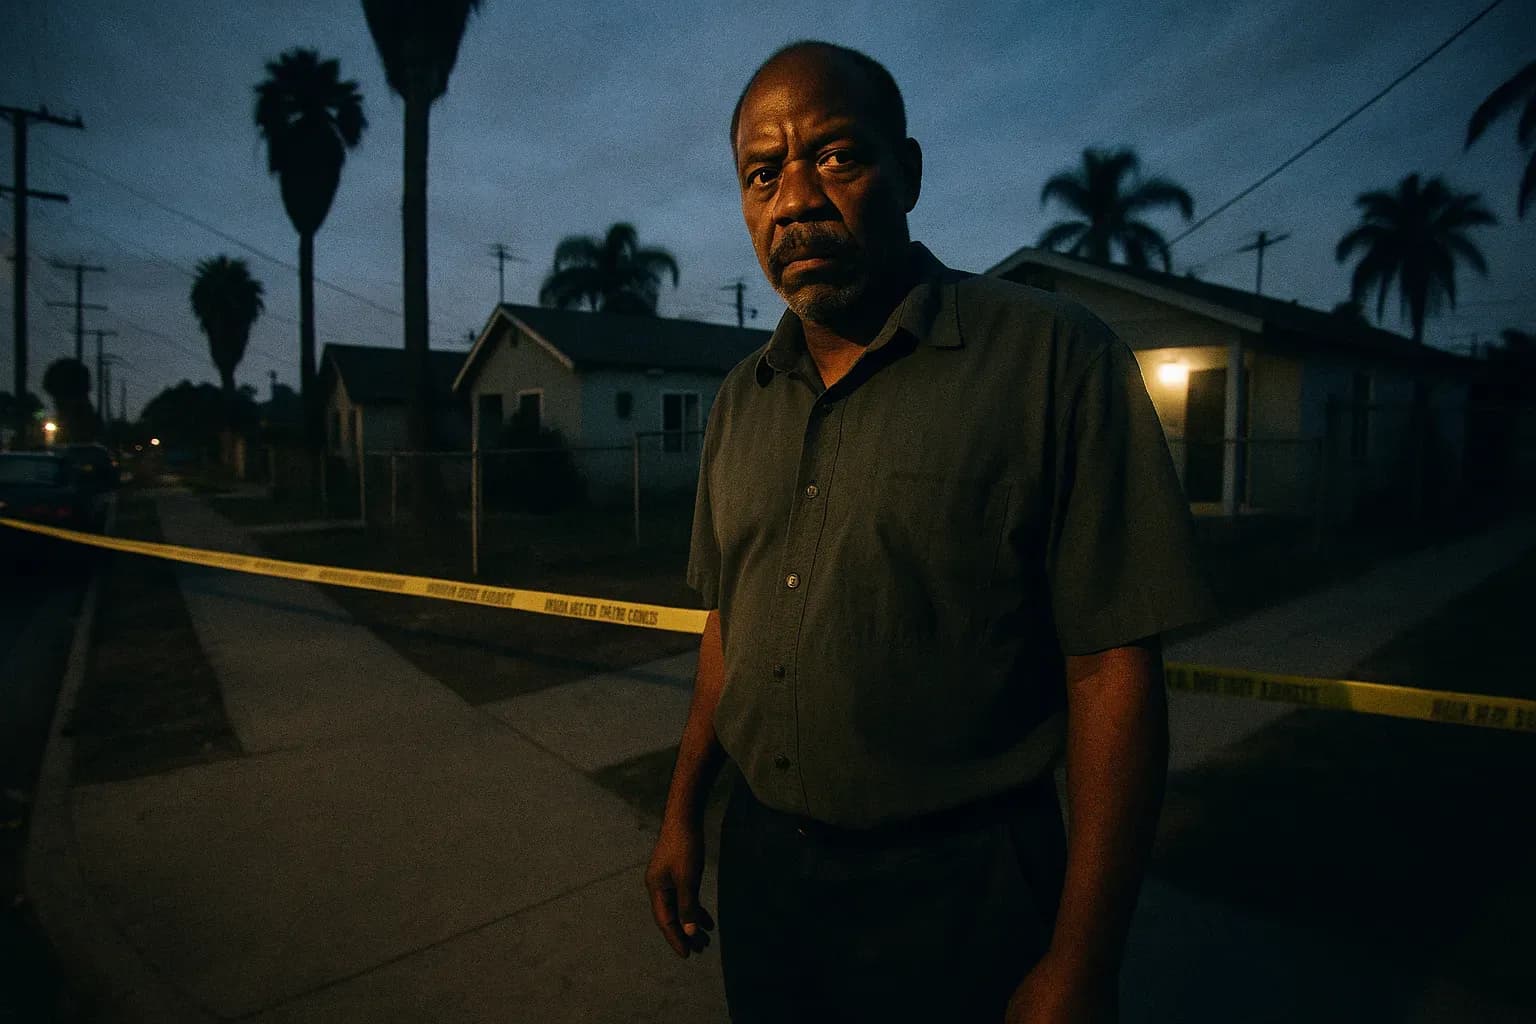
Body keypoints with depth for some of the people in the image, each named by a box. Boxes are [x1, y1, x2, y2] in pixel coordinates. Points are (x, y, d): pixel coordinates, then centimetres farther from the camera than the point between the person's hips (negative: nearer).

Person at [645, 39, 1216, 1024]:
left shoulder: (1052, 359, -15)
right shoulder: (741, 399, 3)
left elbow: (1114, 669, -16)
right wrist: (685, 810, 11)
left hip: (955, 896, -5)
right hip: (760, 860, 5)